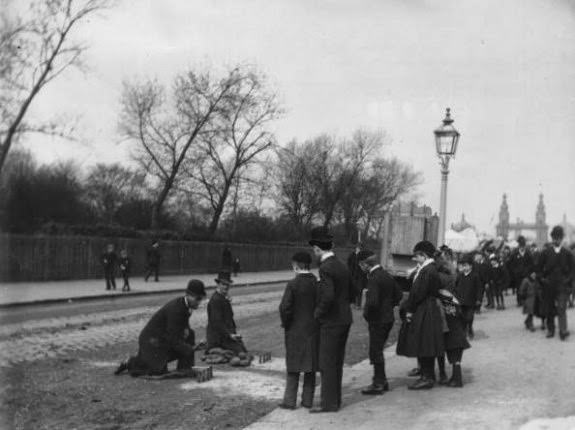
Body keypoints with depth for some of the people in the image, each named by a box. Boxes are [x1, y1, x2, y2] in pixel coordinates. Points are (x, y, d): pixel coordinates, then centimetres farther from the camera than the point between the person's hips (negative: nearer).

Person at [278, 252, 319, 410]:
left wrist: (285, 323, -1)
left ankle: (290, 400, 9)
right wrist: (317, 321, 9)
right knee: (311, 368, 11)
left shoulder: (293, 284, -14)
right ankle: (308, 399, 16)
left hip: (295, 331, -3)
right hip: (314, 330, 3)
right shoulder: (317, 283, -3)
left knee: (293, 367, 6)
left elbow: (284, 308, -16)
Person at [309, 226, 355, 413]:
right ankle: (335, 399, 23)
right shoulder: (342, 265, 9)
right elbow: (352, 293, 18)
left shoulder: (325, 268, -18)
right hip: (344, 319, 9)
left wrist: (318, 312, -14)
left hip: (331, 322, -9)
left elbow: (328, 296, -29)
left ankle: (329, 403, 3)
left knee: (327, 363, -2)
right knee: (336, 362, 16)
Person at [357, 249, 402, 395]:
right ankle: (381, 380, 27)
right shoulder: (387, 275, 8)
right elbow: (398, 295, 16)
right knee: (377, 351, 19)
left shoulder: (374, 278, -21)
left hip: (378, 321, -9)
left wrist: (366, 314, -14)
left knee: (376, 352, 2)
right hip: (388, 318, 9)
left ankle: (378, 384, 10)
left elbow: (372, 302, -31)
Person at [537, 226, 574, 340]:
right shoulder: (545, 252, 4)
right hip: (549, 286, 1)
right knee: (549, 309, 6)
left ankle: (563, 331, -19)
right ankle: (550, 330, 18)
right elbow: (539, 269, 8)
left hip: (562, 285, -1)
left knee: (561, 308, -14)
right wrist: (542, 279, -2)